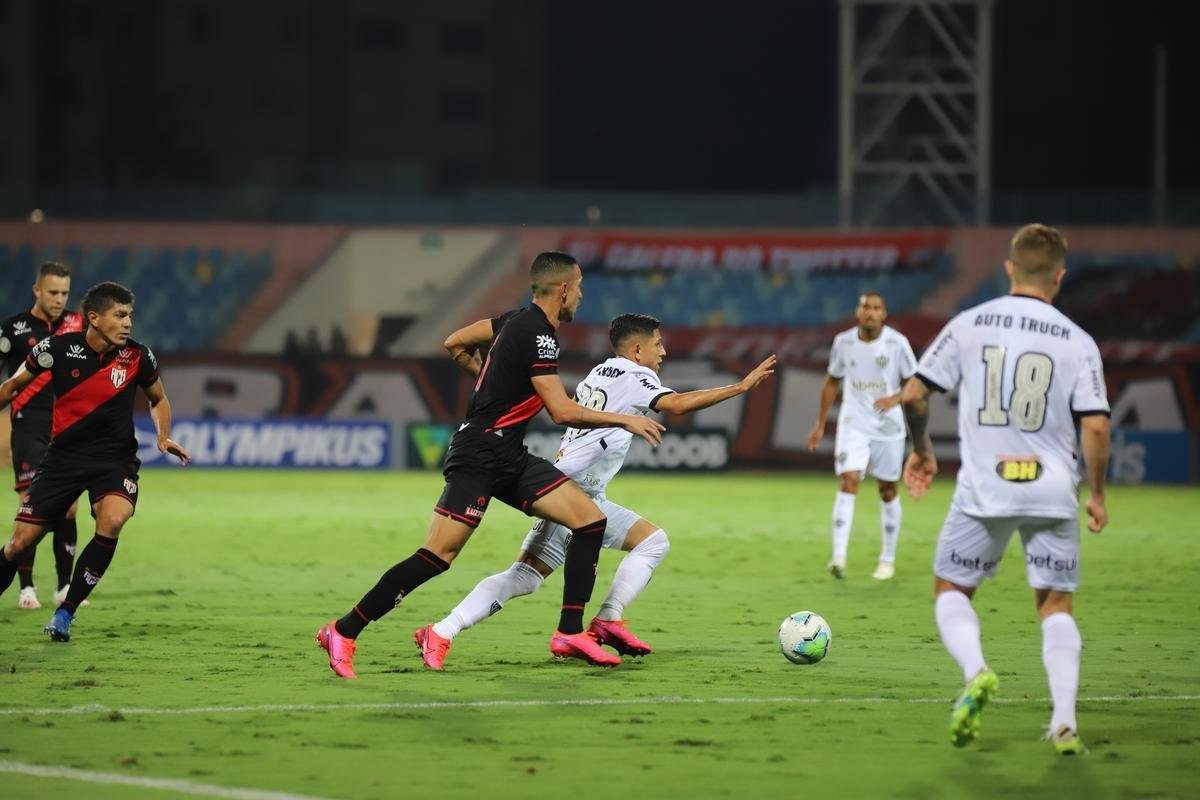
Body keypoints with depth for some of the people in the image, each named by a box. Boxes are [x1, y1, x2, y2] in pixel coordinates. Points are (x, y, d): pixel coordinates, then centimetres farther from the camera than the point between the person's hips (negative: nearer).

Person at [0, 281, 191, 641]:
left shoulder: (137, 356, -7)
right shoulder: (57, 349, -10)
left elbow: (158, 399, 13)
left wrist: (164, 437, -3)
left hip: (114, 459, 0)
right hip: (63, 457, 0)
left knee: (112, 520, -29)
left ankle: (65, 612, -15)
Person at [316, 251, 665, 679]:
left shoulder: (518, 321, 12)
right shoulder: (537, 335, -17)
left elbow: (455, 344, 22)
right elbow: (562, 411, -21)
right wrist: (625, 420, -13)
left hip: (509, 458, 10)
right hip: (478, 455, -10)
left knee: (590, 518, 0)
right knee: (438, 555, -15)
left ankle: (570, 633, 1)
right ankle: (344, 631, -8)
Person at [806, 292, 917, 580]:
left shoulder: (897, 343, -8)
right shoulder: (843, 342, 0)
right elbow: (832, 382, 14)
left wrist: (895, 399, -23)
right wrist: (820, 424, 14)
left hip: (888, 427, 0)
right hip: (853, 426, 0)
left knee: (887, 491, 9)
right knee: (848, 481, -17)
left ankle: (888, 560, 23)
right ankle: (839, 557, -25)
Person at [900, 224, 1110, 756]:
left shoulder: (969, 325, 1)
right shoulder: (1077, 342, -1)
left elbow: (913, 395, 1)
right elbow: (1095, 427, -7)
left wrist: (920, 450, 19)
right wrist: (1097, 494, 7)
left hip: (983, 491, 0)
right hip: (1053, 491, 0)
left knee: (951, 589, 17)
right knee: (1055, 605, 12)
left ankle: (976, 672, -11)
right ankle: (1064, 721, -3)